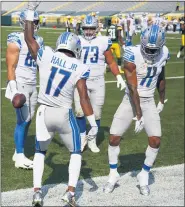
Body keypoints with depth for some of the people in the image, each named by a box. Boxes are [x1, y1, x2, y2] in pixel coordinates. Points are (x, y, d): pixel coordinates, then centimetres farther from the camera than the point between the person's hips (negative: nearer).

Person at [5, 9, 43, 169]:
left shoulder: (39, 41, 11)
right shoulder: (16, 41, -12)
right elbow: (11, 67, -13)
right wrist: (13, 88, -20)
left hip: (32, 85, 7)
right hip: (20, 84, -7)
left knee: (28, 120, 9)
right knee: (23, 120, -7)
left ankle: (18, 153, 19)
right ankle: (20, 158, 0)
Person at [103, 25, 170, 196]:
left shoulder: (163, 53, -9)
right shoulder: (132, 55, -23)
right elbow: (132, 88, -23)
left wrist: (162, 101, 20)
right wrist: (139, 116, -23)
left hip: (149, 103, 3)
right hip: (130, 101, -3)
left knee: (155, 141, -9)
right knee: (114, 138, -5)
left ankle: (144, 176, 14)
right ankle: (113, 175, 18)